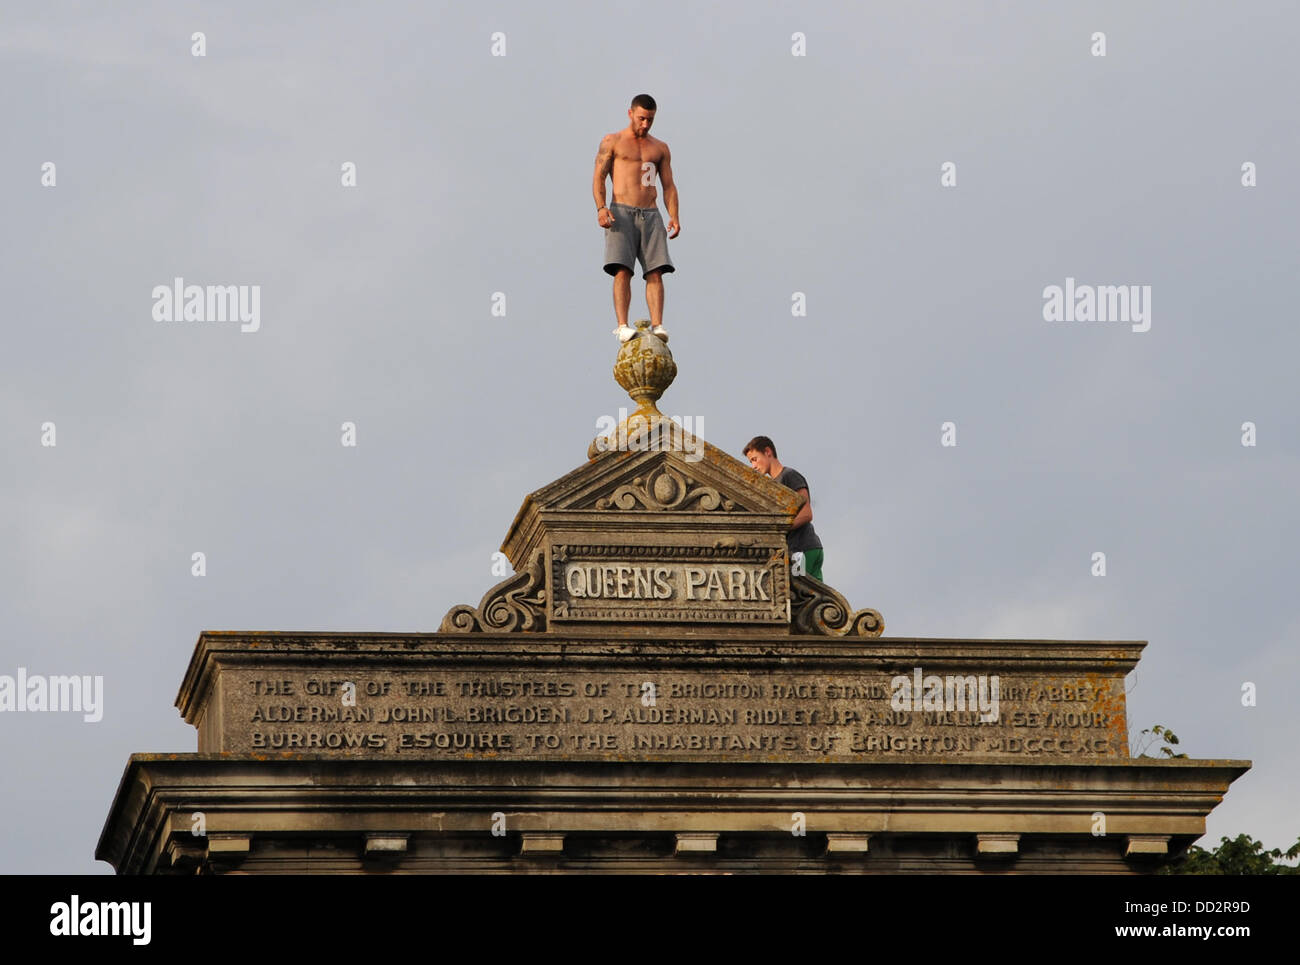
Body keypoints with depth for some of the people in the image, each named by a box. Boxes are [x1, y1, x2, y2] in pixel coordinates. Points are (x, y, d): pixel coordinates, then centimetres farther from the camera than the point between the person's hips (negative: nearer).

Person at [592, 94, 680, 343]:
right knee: (622, 271, -16)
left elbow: (669, 186, 15)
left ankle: (657, 325, -17)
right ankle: (623, 326, -22)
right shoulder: (612, 142, 10)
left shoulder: (660, 148, 19)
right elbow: (599, 177, 2)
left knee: (655, 273, -11)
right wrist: (601, 208, -15)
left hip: (651, 215, 3)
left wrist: (674, 217, -1)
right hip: (621, 213, -3)